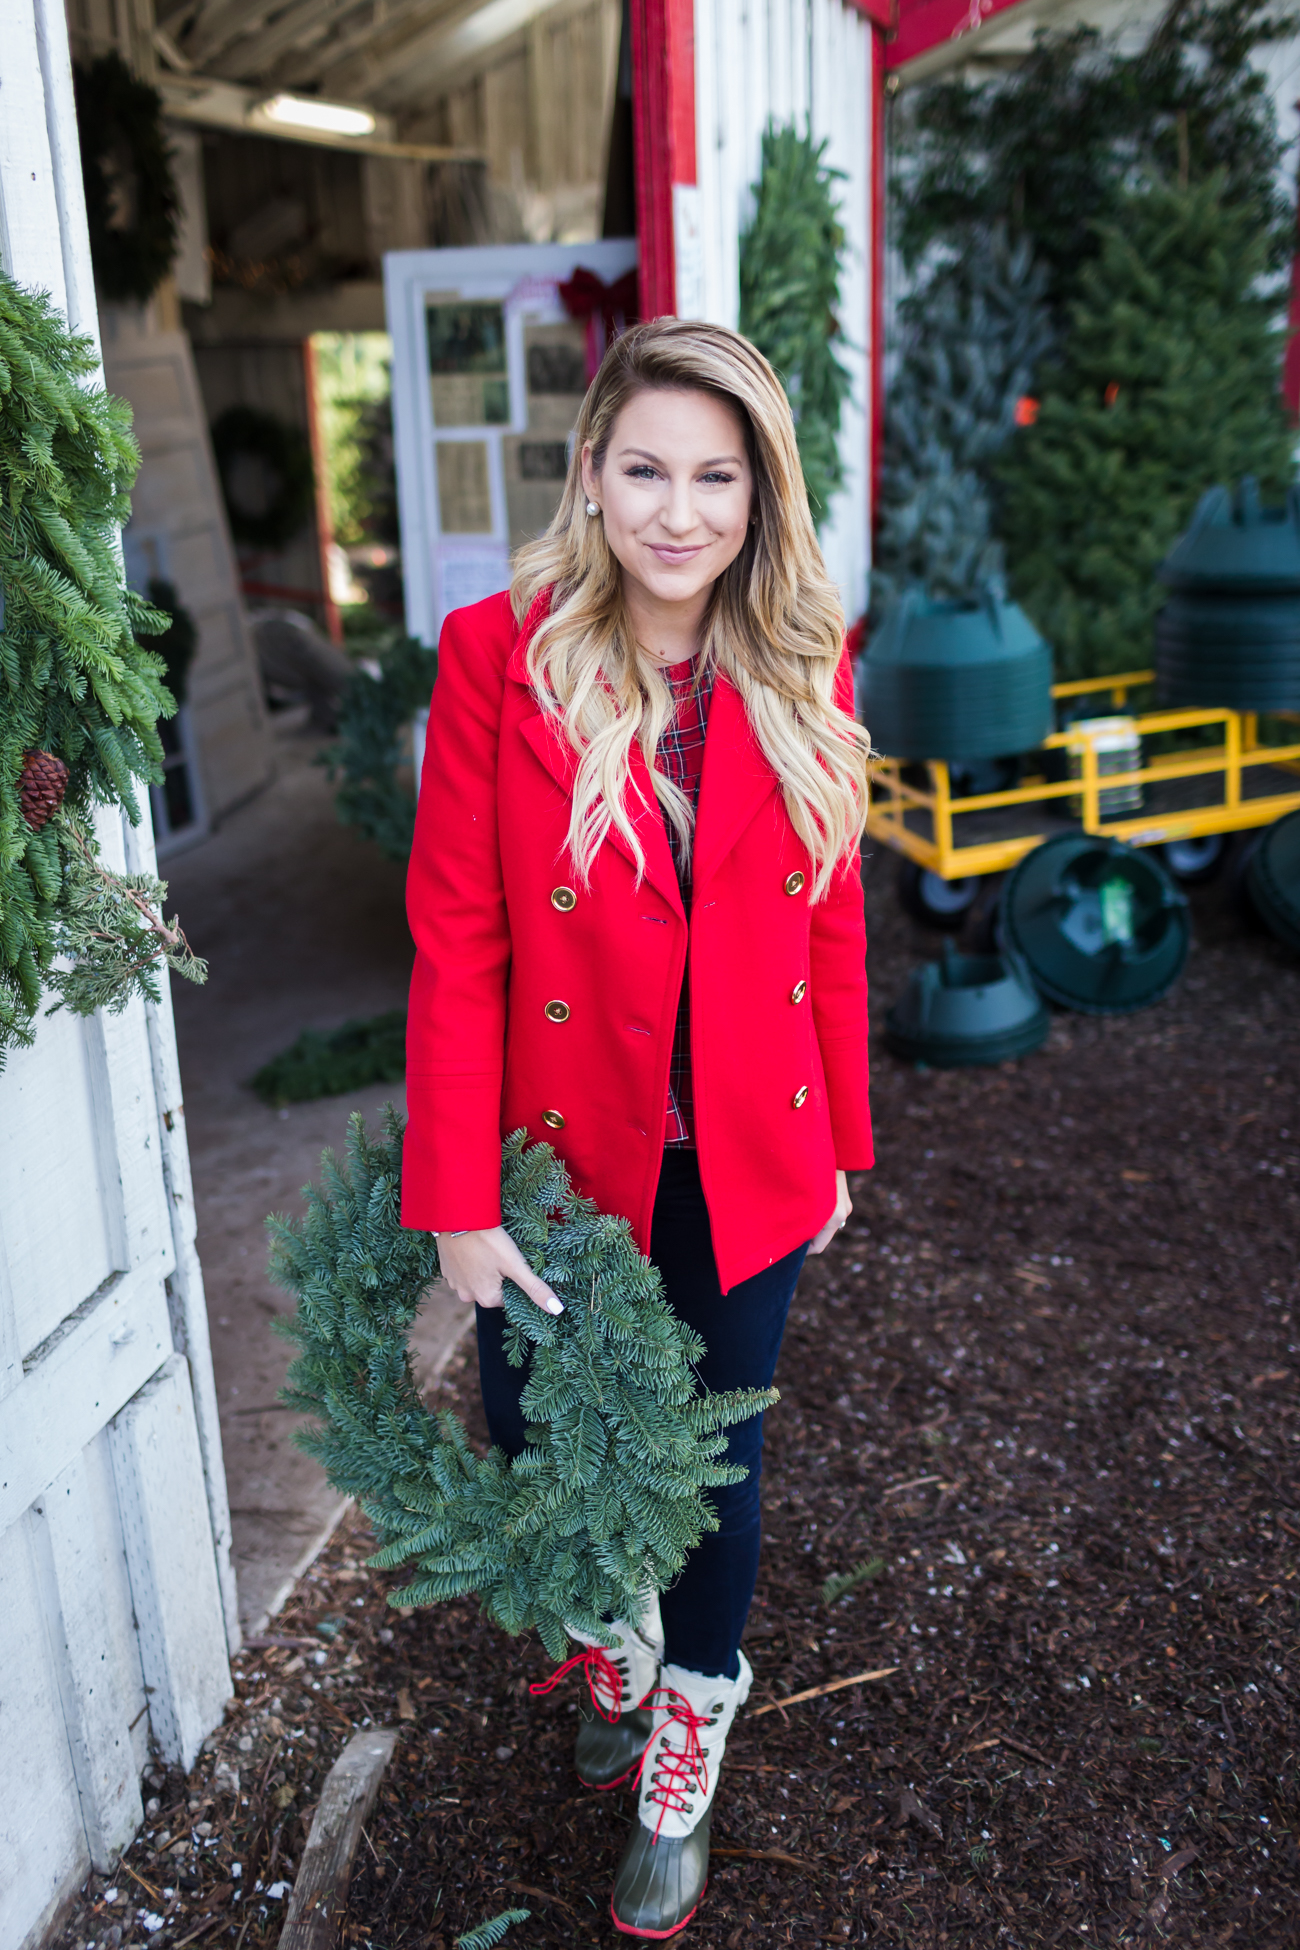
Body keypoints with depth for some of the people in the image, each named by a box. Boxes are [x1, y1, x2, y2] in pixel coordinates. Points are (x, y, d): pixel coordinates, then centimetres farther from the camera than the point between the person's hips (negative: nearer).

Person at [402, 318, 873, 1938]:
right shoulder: (498, 653, -12)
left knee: (714, 1460, 15)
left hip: (745, 1166, 2)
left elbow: (830, 929, 3)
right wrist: (459, 1203, -13)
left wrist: (838, 1144, 7)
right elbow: (453, 944, -12)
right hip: (561, 1156, -1)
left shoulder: (802, 671, -3)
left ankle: (683, 1766, 43)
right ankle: (619, 1646, 50)